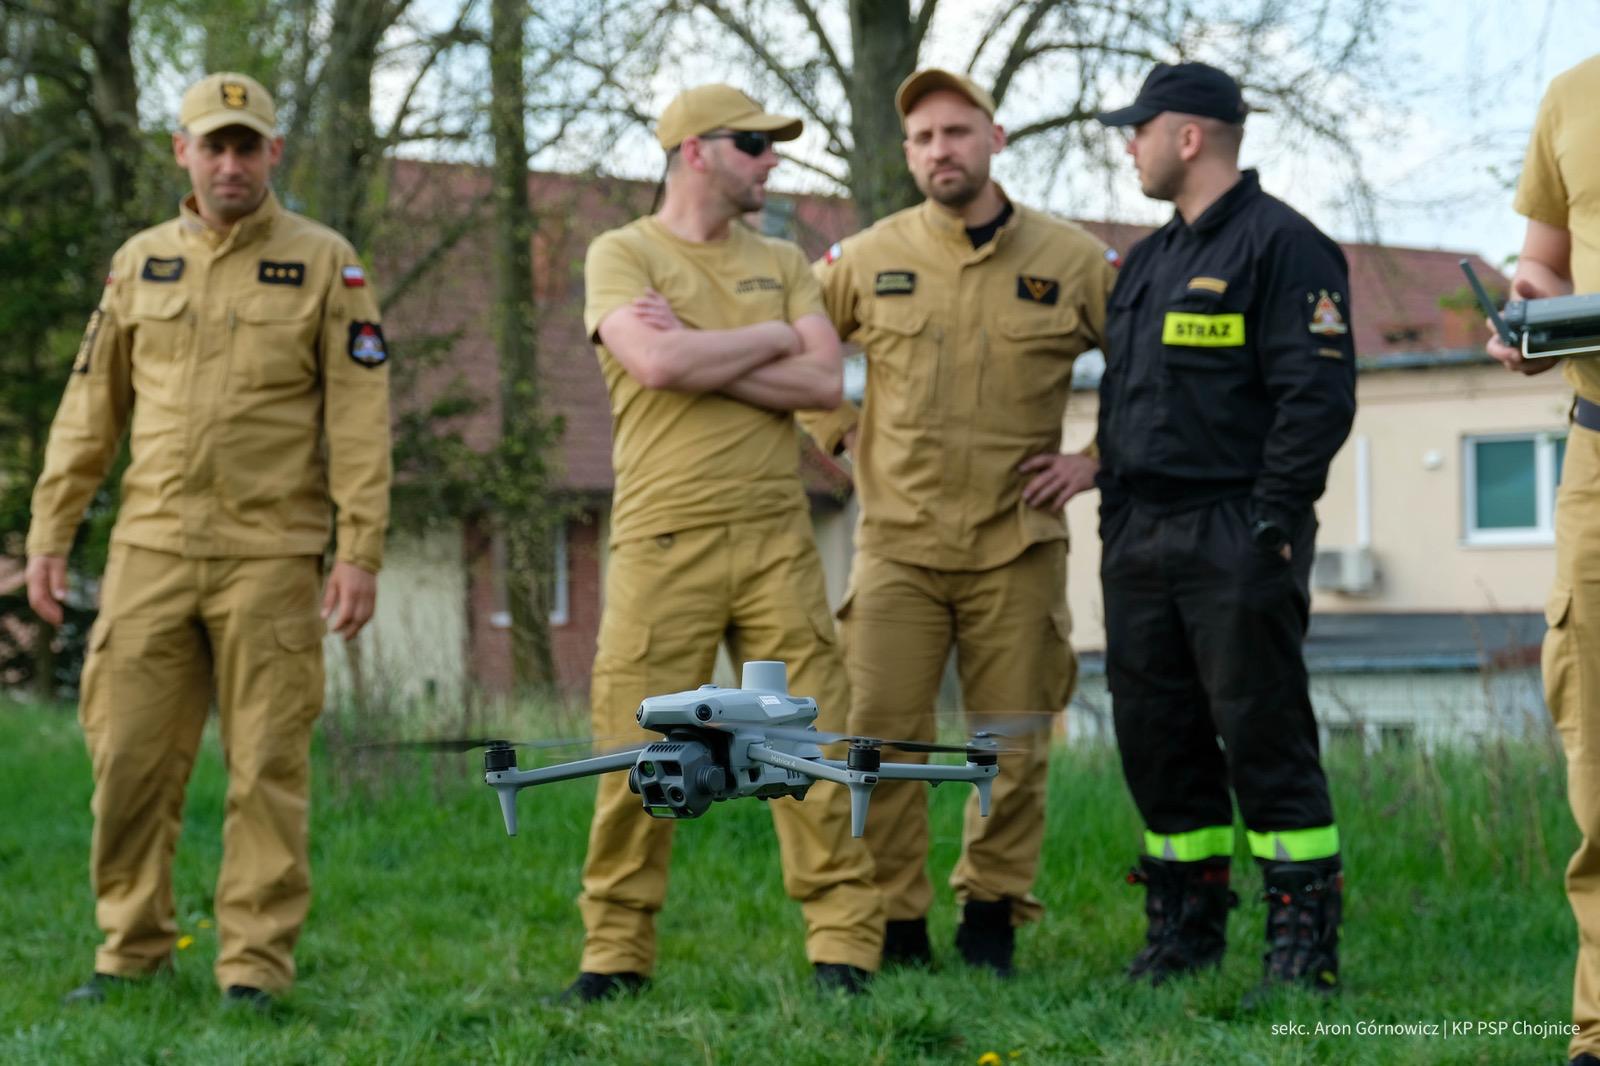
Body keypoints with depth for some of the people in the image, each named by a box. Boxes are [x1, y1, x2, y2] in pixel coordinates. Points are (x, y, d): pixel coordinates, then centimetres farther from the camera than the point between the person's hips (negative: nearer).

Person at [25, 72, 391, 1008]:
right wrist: (50, 535, 8)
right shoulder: (141, 262, 12)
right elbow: (91, 410, 14)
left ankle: (256, 965, 4)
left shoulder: (325, 263, 2)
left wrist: (362, 552, -11)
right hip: (151, 550, 3)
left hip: (270, 555, -3)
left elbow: (359, 419, -3)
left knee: (267, 765, -2)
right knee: (131, 756, 2)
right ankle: (132, 949, 14)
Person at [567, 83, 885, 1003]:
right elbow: (657, 363, -16)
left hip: (776, 538, 3)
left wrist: (699, 357, -8)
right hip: (664, 543, -3)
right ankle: (617, 949, 8)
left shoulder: (781, 264, 16)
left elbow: (825, 382, 0)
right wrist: (771, 340, -2)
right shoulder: (622, 255, 4)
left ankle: (844, 942, 5)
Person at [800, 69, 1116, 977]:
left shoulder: (1072, 261, 1)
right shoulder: (869, 260, 3)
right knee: (882, 733, -4)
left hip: (1019, 545, 0)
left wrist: (1098, 460, 0)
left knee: (1014, 745, 4)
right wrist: (843, 432, 7)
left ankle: (992, 917, 18)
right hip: (899, 542, 1)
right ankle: (894, 926, 6)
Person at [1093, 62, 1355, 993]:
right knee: (1158, 737, 9)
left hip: (1234, 541, -8)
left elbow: (1319, 395, -15)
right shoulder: (1150, 261, 19)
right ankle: (1186, 925, 18)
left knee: (1263, 735, -7)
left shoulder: (1282, 245, -8)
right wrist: (1114, 520, 16)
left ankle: (1306, 939, -2)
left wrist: (1272, 523, -19)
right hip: (1141, 545, 8)